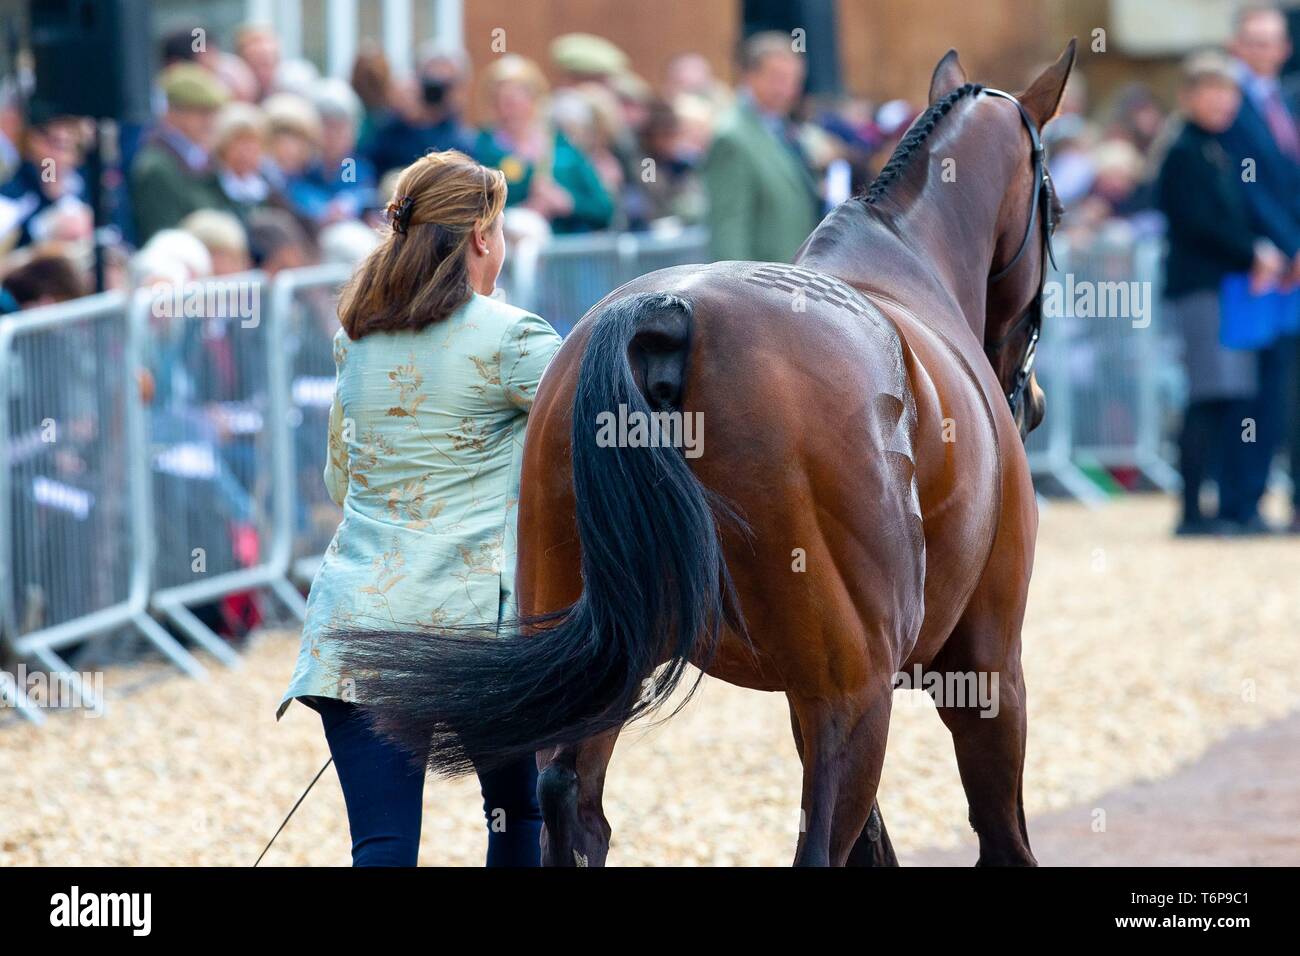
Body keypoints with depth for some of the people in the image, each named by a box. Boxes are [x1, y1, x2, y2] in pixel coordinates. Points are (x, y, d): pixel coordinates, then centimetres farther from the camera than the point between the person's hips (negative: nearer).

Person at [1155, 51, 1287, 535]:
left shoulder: (1220, 154, 20)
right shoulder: (1183, 153, -7)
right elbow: (1200, 224, -15)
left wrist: (1263, 251, 4)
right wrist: (1253, 256, -12)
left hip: (1231, 285, 9)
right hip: (1199, 286, -9)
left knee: (1236, 400, 7)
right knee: (1211, 399, -11)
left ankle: (1237, 507, 8)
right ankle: (1192, 510, -9)